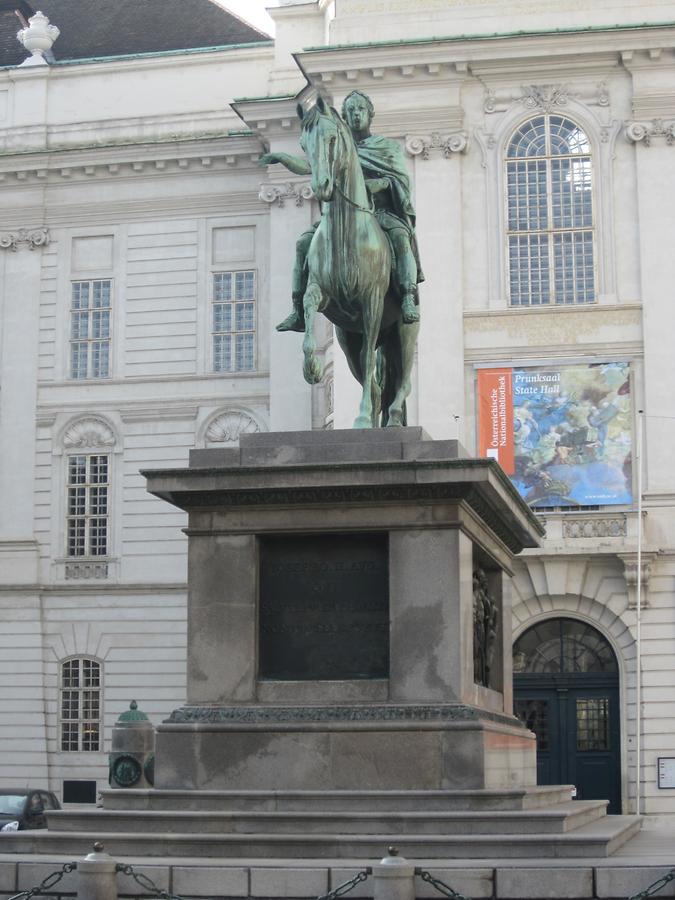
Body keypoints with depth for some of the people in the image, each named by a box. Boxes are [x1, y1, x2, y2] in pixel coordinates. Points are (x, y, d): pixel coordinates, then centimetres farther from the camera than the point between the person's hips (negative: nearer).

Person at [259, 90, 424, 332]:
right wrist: (281, 157, -8)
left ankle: (409, 300, -40)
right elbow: (306, 166, 9)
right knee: (305, 241, -18)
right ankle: (299, 312, -16)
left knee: (399, 234, -37)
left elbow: (402, 179, -2)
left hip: (381, 211, -3)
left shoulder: (389, 147, 11)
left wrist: (380, 183, -23)